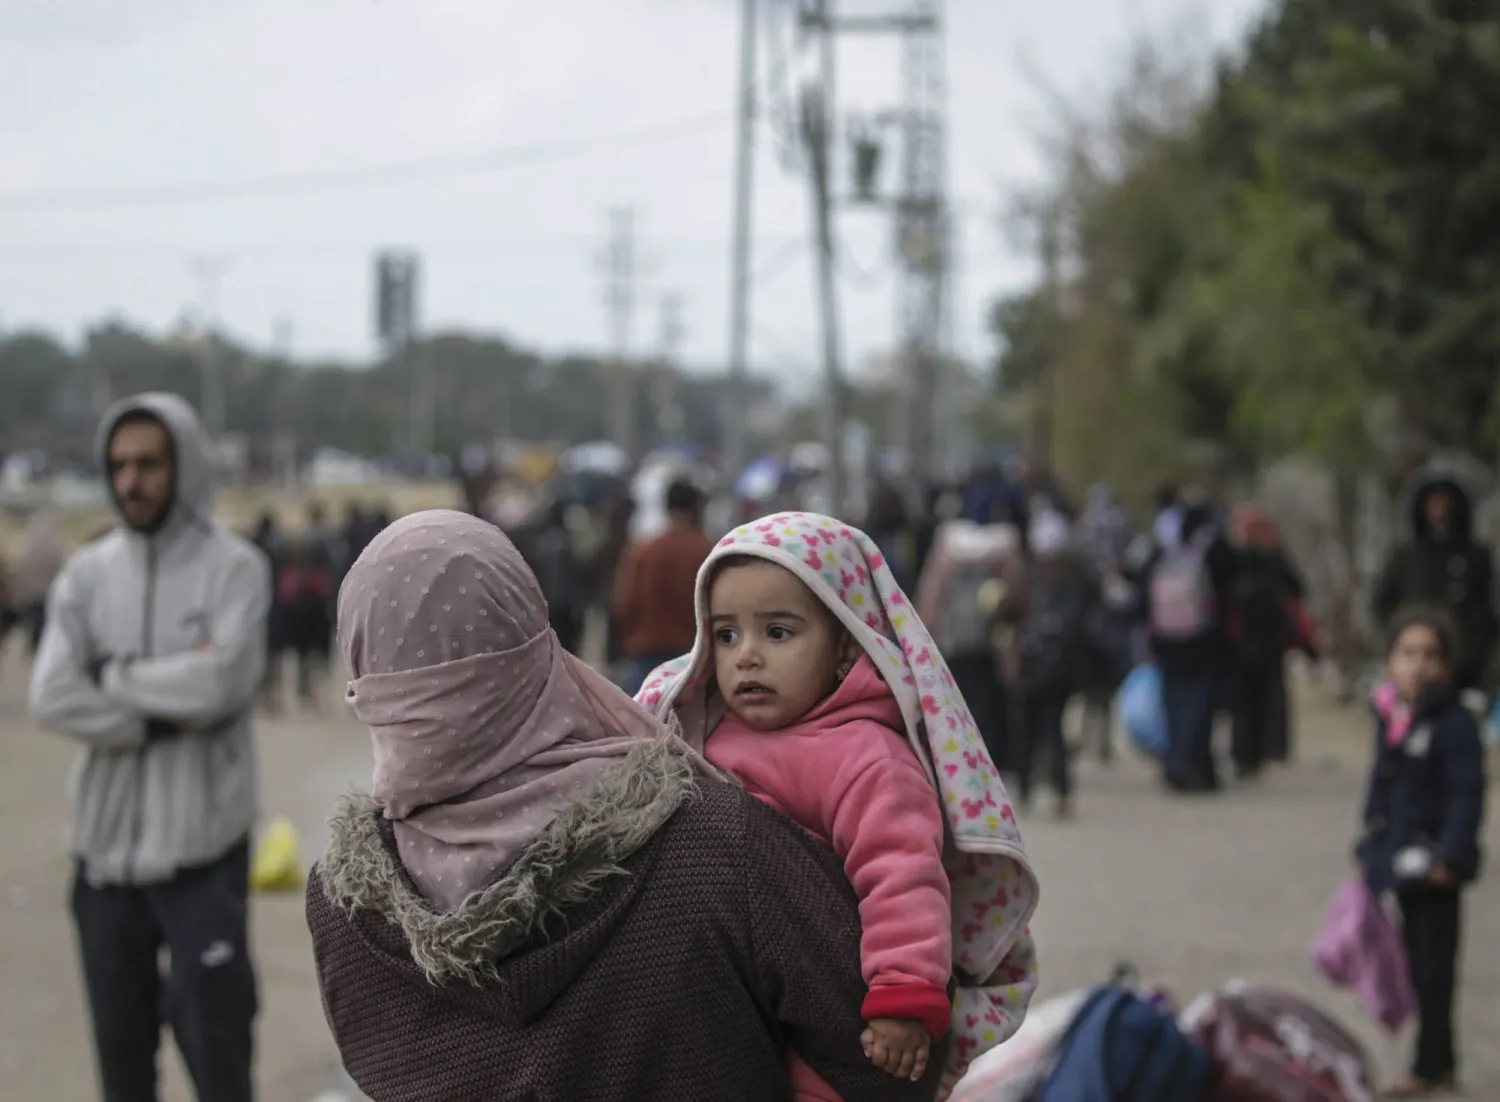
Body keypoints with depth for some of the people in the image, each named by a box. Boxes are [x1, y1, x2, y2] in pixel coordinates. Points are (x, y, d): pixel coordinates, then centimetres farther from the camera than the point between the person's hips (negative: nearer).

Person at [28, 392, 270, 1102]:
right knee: (120, 1042, 13)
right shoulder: (86, 576, 3)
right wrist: (171, 712, -15)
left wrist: (113, 675, -8)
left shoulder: (233, 568, -5)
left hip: (201, 849, -3)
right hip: (105, 846, 3)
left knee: (215, 1037, 1)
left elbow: (218, 683, -21)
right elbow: (53, 699, -10)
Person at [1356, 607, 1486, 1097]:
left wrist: (1450, 855, -23)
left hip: (1435, 869, -8)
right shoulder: (1388, 718, 7)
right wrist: (1372, 847, 16)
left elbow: (1467, 795, -18)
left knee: (1433, 968, -2)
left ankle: (1429, 1066, 6)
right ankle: (1442, 1063, 26)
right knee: (1417, 962, 15)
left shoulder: (1454, 724, -16)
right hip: (1401, 864, 8)